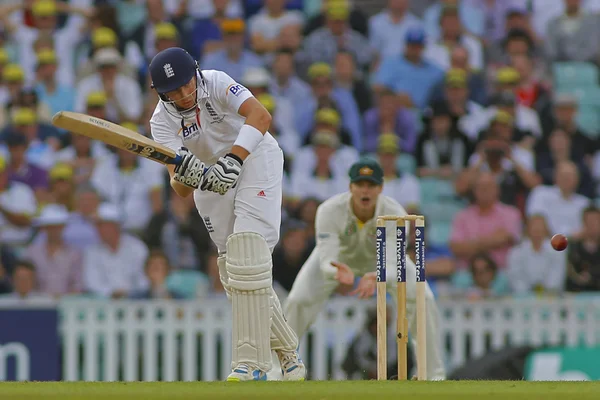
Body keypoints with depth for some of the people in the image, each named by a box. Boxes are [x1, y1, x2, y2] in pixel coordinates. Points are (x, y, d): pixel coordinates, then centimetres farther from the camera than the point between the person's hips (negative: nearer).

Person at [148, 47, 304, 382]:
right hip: (211, 178, 5)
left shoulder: (216, 83, -20)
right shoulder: (163, 121, -12)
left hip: (255, 158, -5)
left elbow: (260, 116, -36)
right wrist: (184, 175, -45)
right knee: (233, 269, 5)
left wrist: (233, 160, -46)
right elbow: (181, 189, -21)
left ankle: (252, 365, -28)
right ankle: (289, 357, 21)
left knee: (247, 244, -23)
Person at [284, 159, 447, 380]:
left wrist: (376, 278, -63)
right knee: (297, 301, -20)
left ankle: (435, 374, -5)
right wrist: (338, 272, -66)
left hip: (382, 258, 0)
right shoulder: (329, 210, -36)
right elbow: (326, 260, -41)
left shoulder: (394, 213, -34)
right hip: (339, 258, 0)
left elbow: (392, 262, -40)